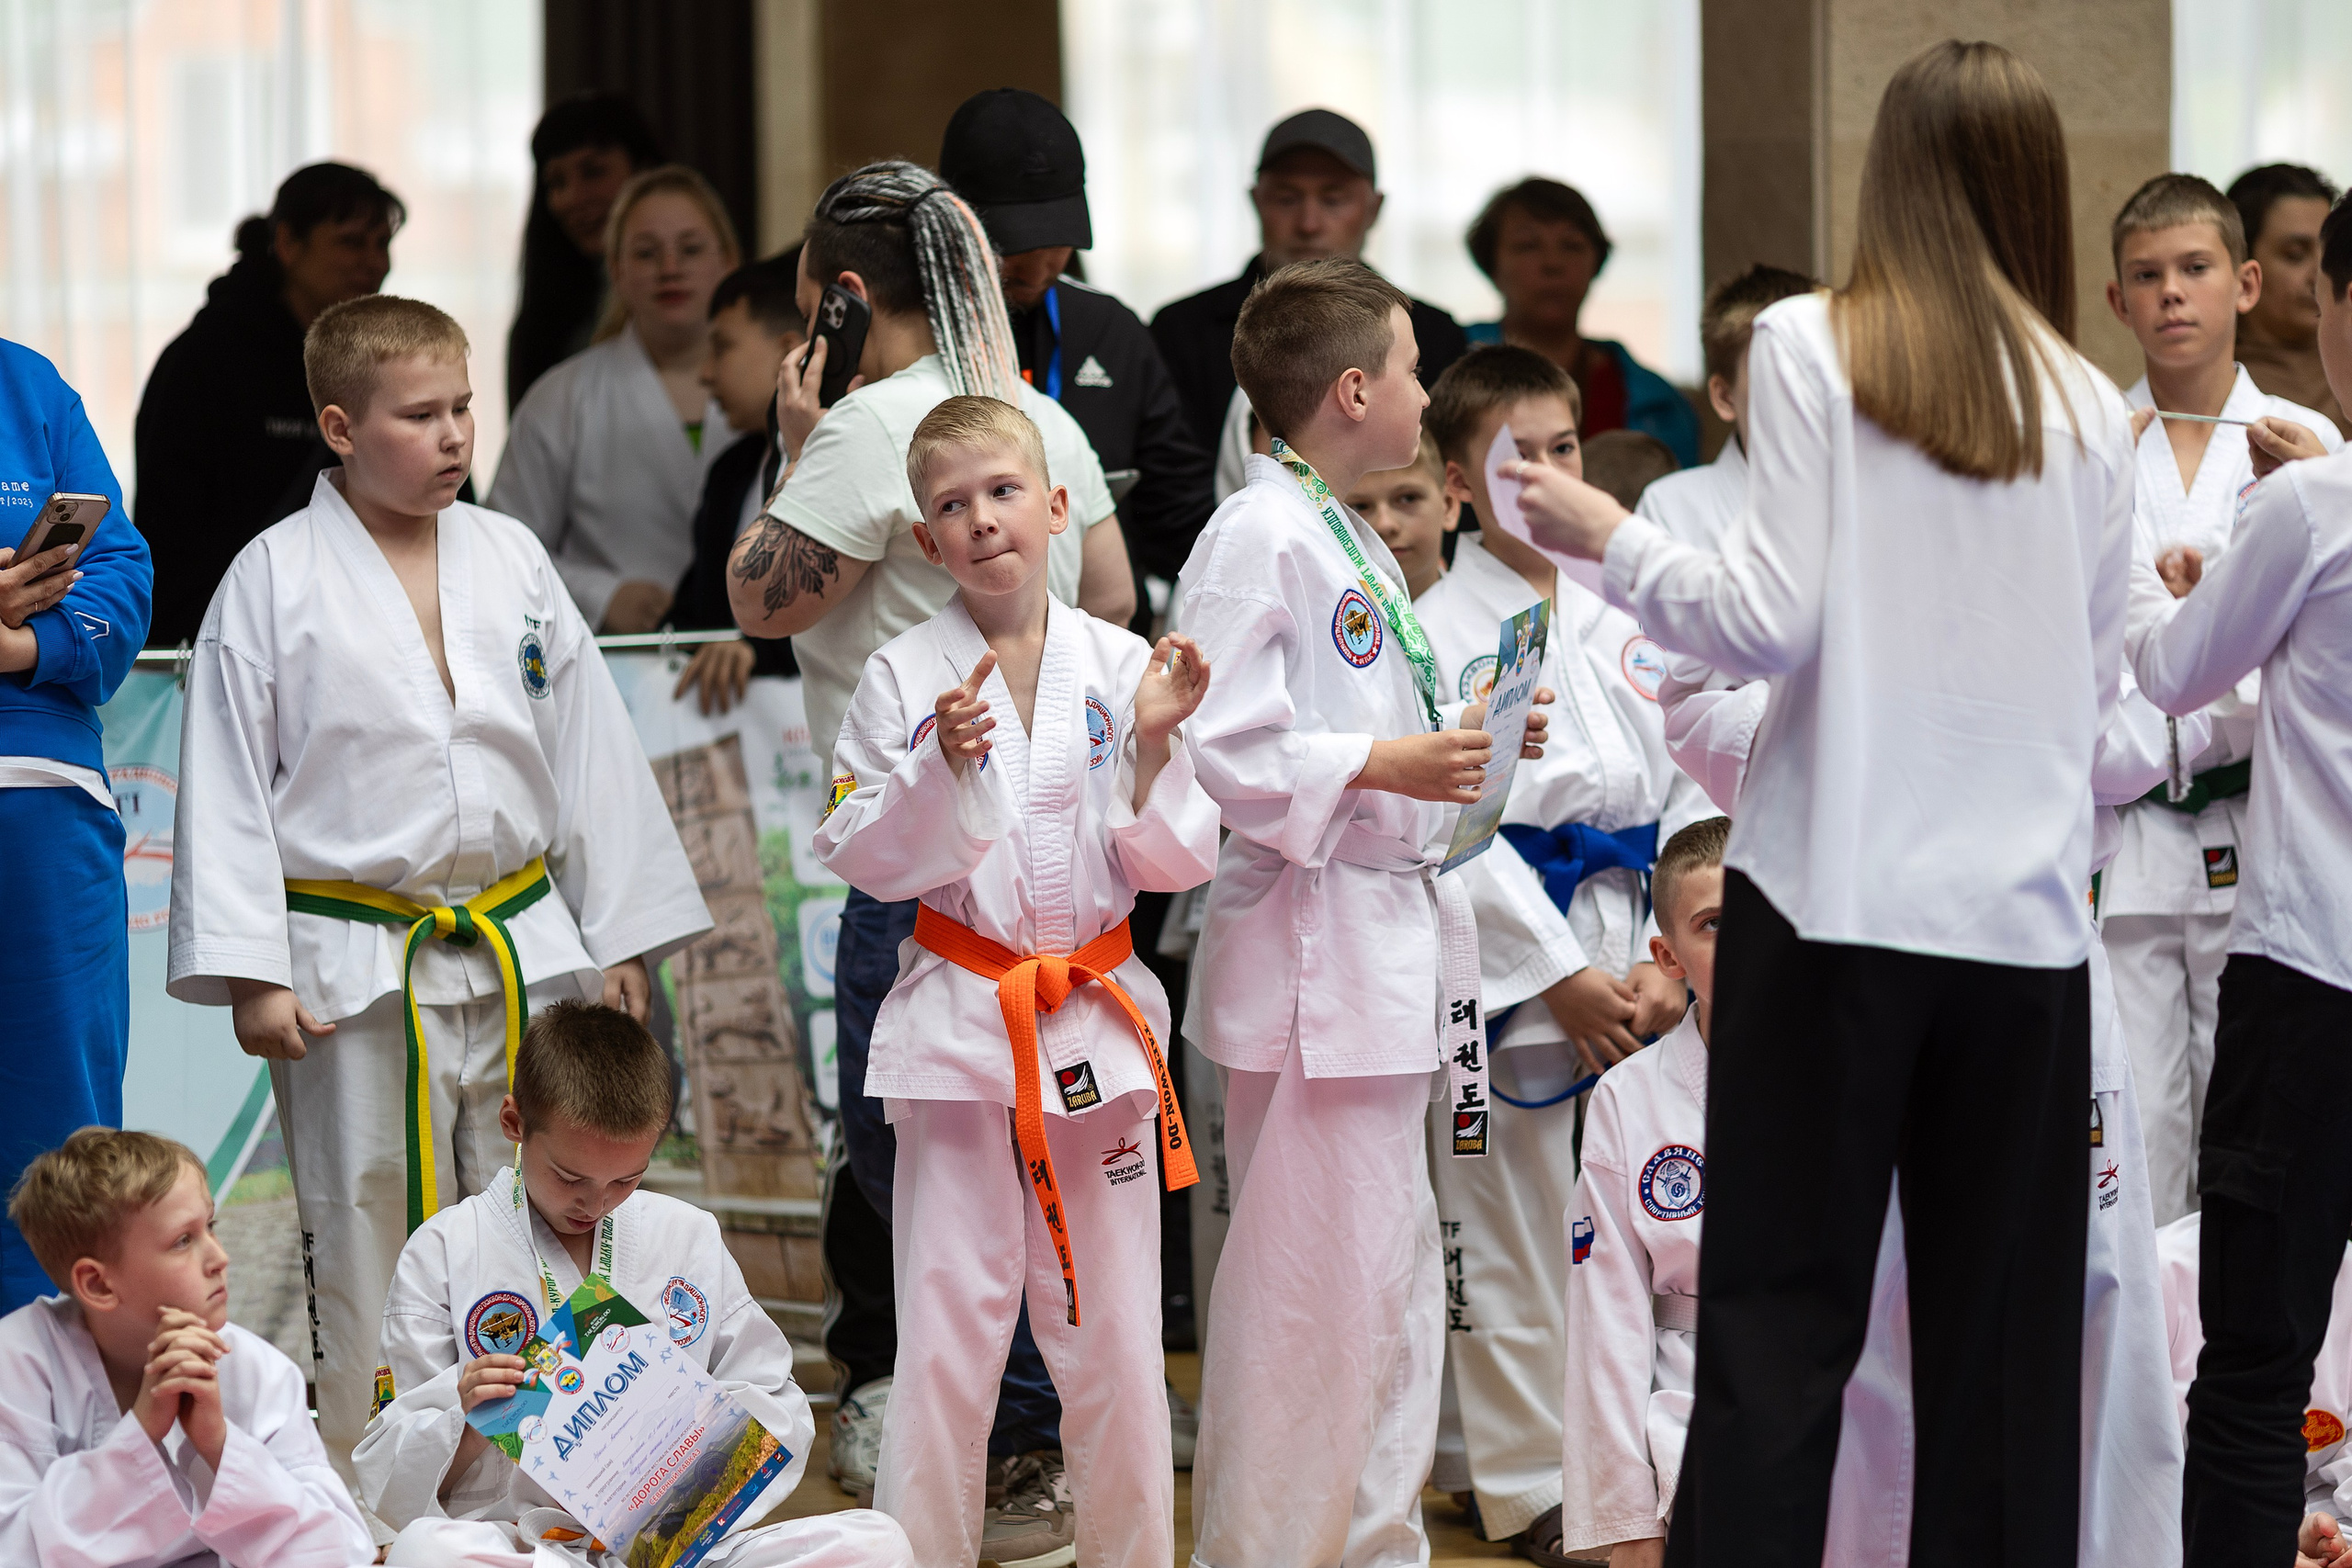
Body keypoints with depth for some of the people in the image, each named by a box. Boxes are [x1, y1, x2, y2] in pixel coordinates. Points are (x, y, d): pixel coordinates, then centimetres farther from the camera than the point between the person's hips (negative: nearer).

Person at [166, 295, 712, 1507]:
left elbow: (590, 753, 11)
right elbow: (226, 785, -5)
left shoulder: (510, 562, 6)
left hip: (522, 952, 4)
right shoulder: (276, 580, -5)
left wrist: (622, 940, 10)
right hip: (355, 971, -4)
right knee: (366, 1253, 1)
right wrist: (251, 974, -10)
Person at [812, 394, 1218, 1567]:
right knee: (944, 1341, -1)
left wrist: (1154, 744, -13)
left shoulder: (1124, 669, 1)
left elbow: (1174, 863, 2)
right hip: (956, 1021, -1)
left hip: (1099, 1026, 2)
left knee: (1113, 1338, 8)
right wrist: (941, 768, -18)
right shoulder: (903, 679, -2)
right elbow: (859, 858, -4)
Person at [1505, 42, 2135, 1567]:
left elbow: (1770, 624, -7)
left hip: (1838, 899, -2)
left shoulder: (1812, 349, -3)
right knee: (2001, 1336, 7)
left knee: (1779, 1326, 1)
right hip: (2025, 915, 2)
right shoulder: (2087, 405, 6)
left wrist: (1609, 538, 8)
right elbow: (2100, 684, 10)